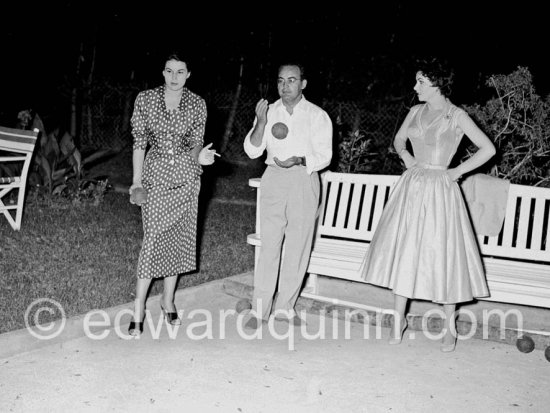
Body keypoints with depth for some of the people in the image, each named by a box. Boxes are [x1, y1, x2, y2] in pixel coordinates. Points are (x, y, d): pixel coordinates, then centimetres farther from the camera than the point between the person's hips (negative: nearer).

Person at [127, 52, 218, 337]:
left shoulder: (197, 104, 0)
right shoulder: (145, 99, -3)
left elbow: (195, 143, 5)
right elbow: (139, 142, 0)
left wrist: (200, 155, -19)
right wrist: (136, 180, -5)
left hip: (185, 176, 2)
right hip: (156, 174, -2)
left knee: (179, 236, 7)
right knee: (154, 236, -8)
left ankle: (168, 300, 23)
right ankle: (139, 309, 0)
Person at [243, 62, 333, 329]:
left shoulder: (317, 116, 1)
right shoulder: (268, 112, 6)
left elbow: (324, 157, -1)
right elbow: (252, 151, -1)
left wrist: (299, 161, -19)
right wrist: (261, 124, -17)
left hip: (304, 181, 0)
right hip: (274, 180, 1)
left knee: (298, 247, 4)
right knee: (269, 245, -2)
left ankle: (285, 306, 18)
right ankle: (260, 309, 5)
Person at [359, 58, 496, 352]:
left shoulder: (456, 116, -5)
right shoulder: (416, 112, 9)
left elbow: (488, 149, -6)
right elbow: (398, 139, 26)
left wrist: (457, 171, -7)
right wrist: (406, 156, 8)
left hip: (439, 191, -5)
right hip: (411, 188, 5)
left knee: (442, 254, -1)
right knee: (402, 251, 5)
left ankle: (449, 327, 14)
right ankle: (398, 320, 18)